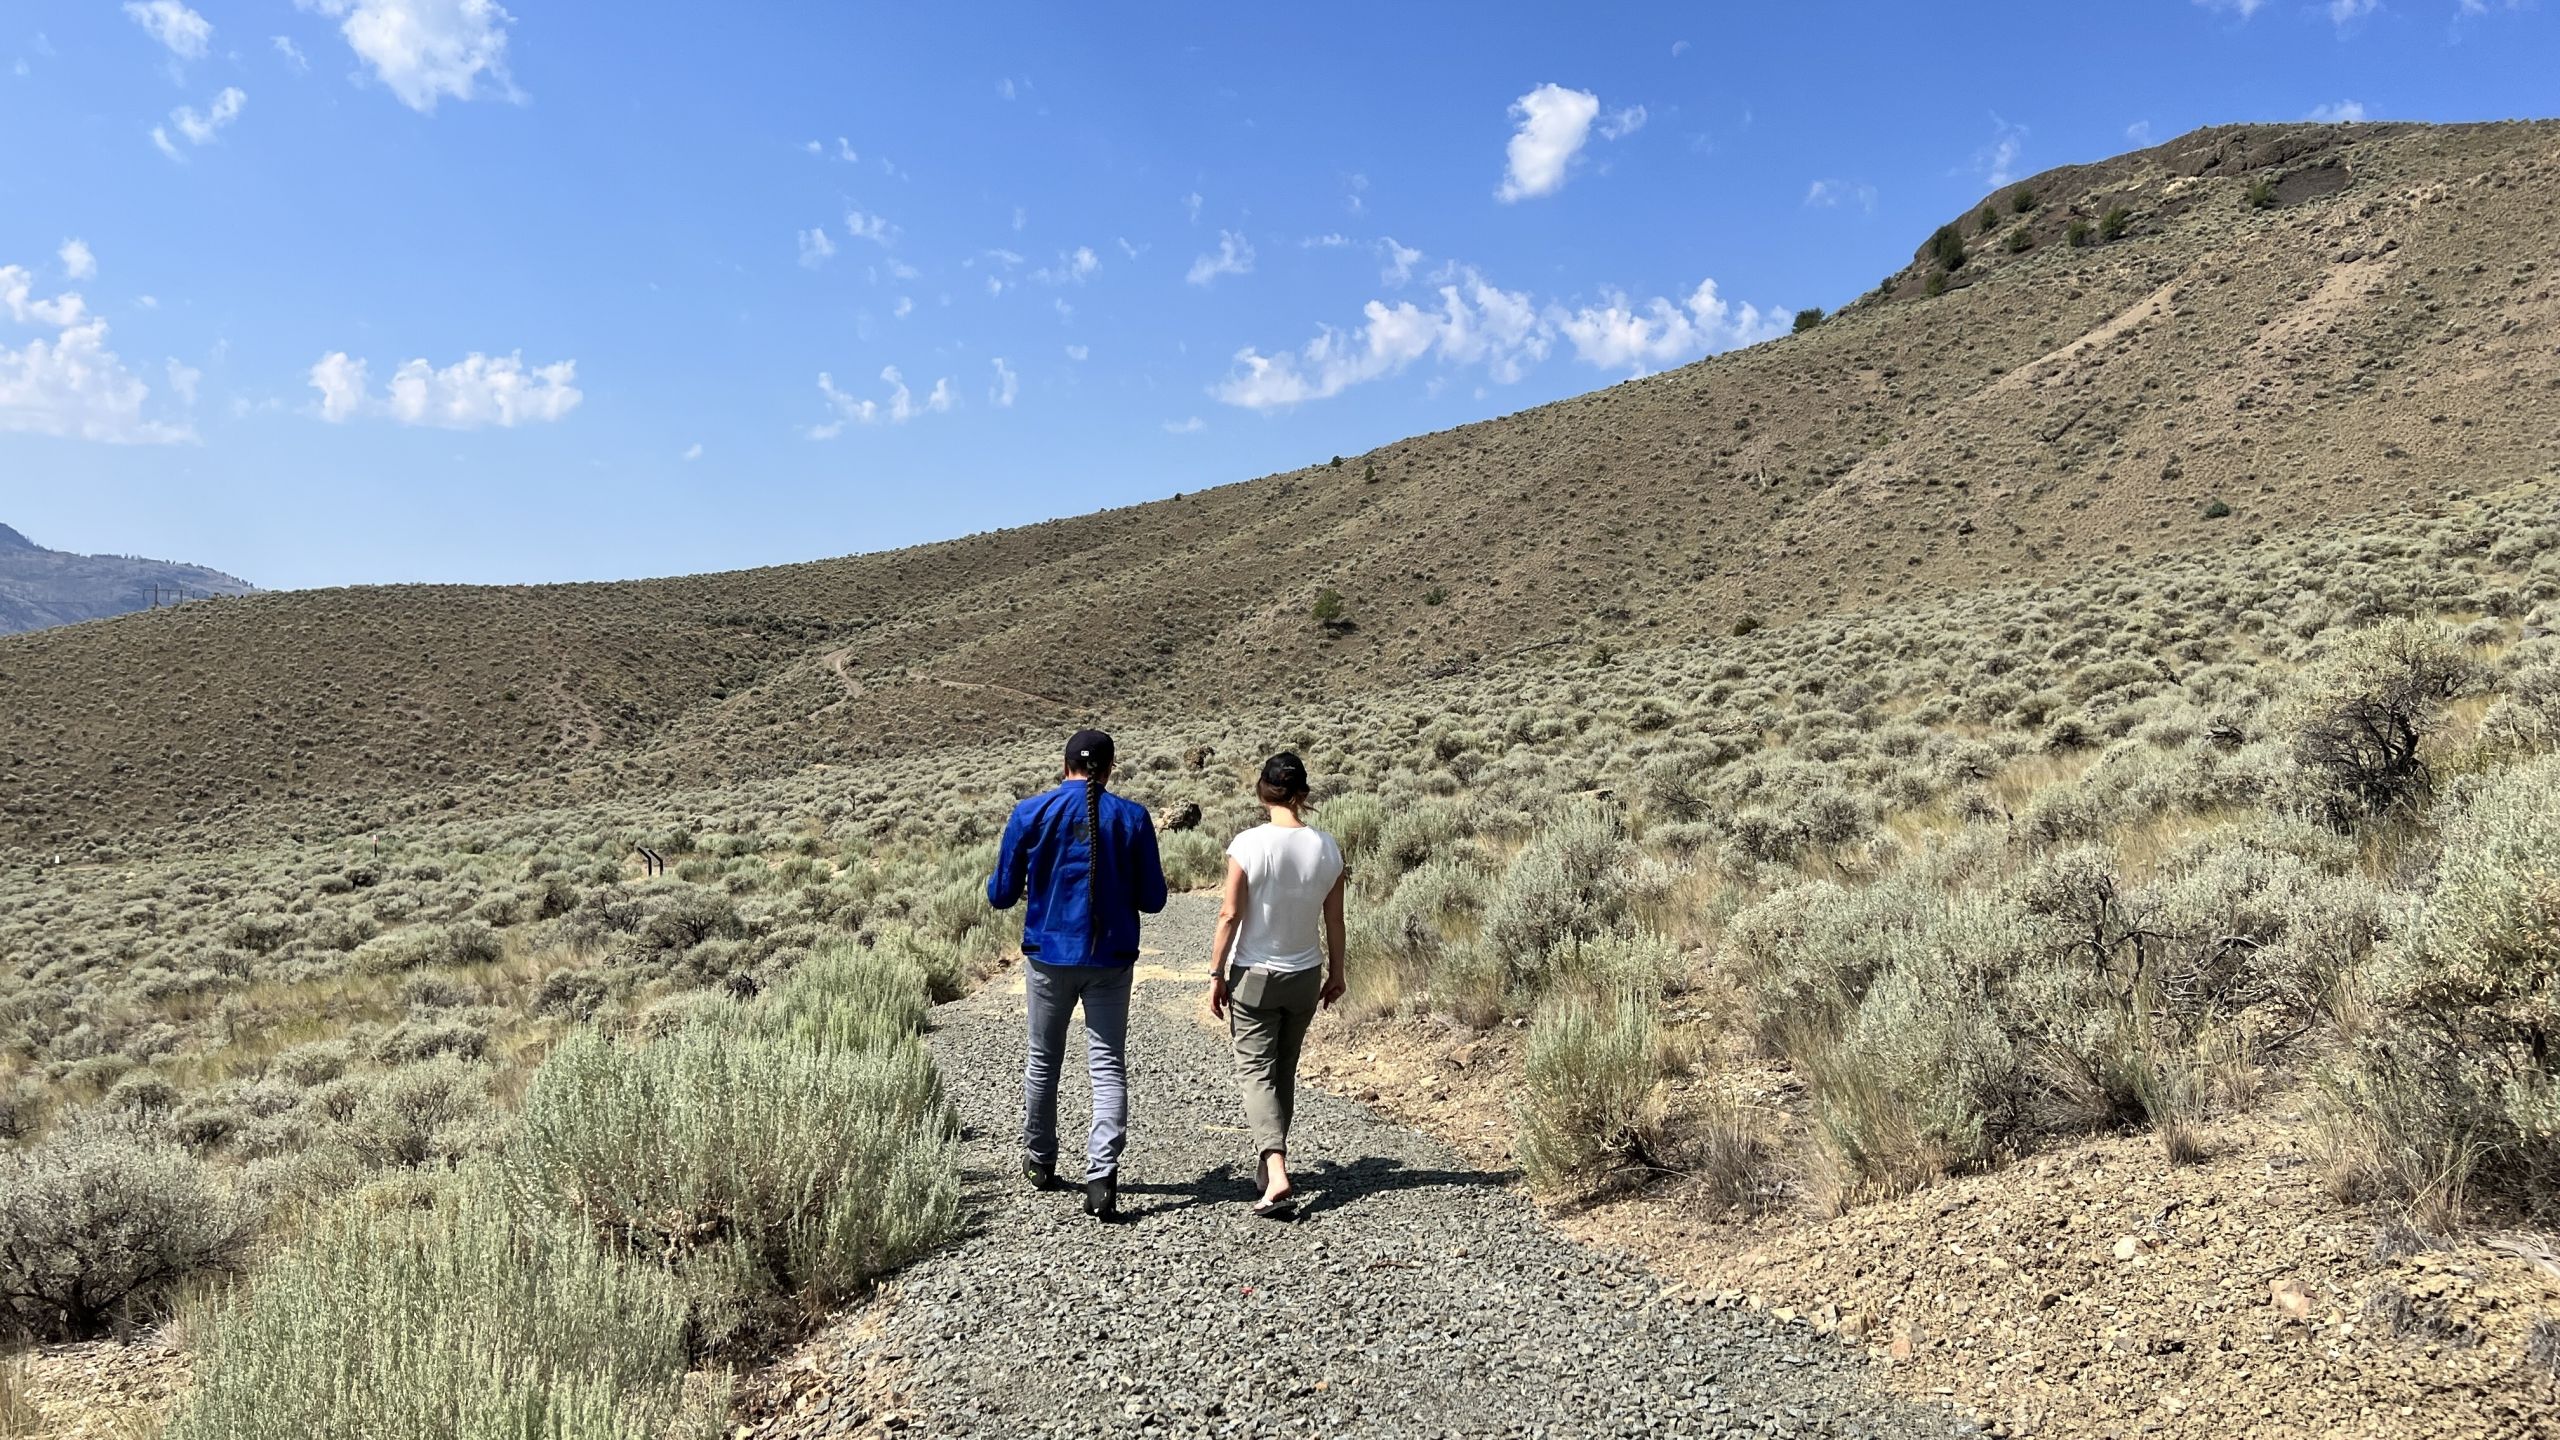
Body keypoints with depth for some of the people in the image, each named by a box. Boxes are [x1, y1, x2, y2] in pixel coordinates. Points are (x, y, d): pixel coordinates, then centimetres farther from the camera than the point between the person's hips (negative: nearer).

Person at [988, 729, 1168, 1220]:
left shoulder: (1030, 813, -5)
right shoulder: (1132, 817, -5)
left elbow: (1001, 895, 0)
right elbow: (1152, 899, 0)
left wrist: (1018, 881, 22)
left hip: (1048, 955, 1)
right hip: (1110, 960, -1)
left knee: (1042, 1062, 17)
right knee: (1108, 1067, 2)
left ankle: (1040, 1163, 32)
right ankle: (1101, 1177, -10)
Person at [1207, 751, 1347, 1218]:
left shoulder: (1248, 844, -17)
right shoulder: (1327, 847, -6)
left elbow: (1230, 915, -14)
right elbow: (1334, 920, 1)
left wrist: (1216, 974, -5)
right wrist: (1335, 972, 14)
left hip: (1253, 977, -4)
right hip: (1305, 976, 4)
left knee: (1256, 1071, 0)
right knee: (1284, 1071, 19)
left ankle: (1276, 1176, -16)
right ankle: (1269, 1162, 31)